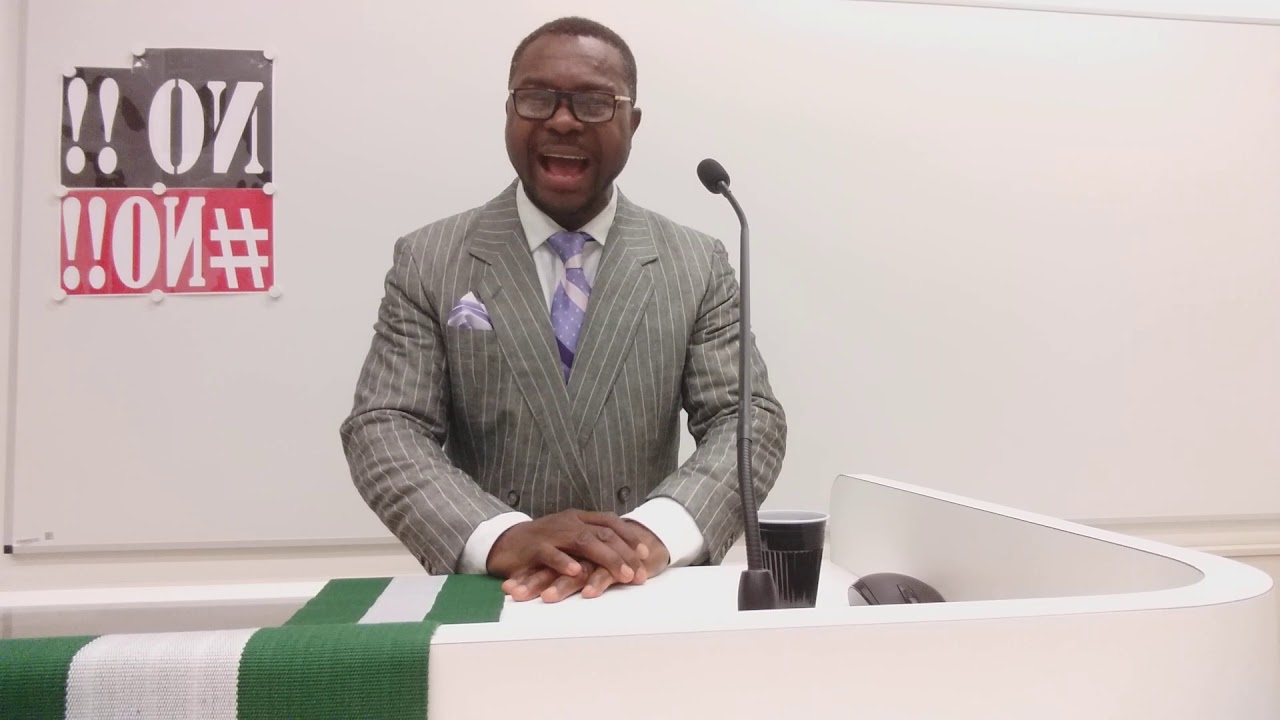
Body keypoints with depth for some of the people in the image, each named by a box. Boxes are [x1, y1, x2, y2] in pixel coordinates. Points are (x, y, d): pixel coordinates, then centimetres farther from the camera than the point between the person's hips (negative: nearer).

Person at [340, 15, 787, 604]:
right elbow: (383, 430, -5)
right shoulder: (428, 262, 1)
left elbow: (751, 420, -4)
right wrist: (500, 536, -23)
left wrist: (654, 532, -23)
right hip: (484, 598, 0)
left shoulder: (698, 265, 2)